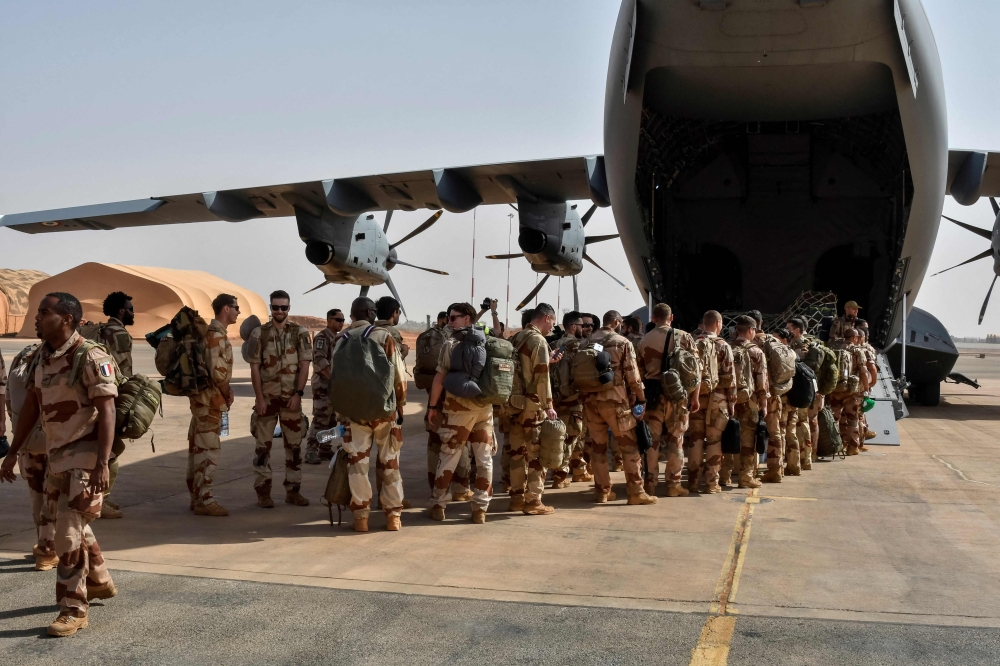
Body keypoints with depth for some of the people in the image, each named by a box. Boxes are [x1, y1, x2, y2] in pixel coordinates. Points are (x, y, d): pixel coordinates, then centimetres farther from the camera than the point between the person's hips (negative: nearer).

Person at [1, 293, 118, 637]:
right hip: (56, 455, 8)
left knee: (69, 531, -9)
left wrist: (103, 463, -28)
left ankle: (74, 608, 2)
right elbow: (31, 407, 15)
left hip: (84, 457, -8)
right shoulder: (39, 358, 7)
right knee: (73, 524, 20)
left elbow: (106, 412, -21)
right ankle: (100, 582, 40)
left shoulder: (91, 358, -18)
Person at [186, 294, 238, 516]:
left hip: (202, 398, 10)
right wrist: (228, 393, -8)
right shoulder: (217, 335, -16)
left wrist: (226, 390, 7)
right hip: (210, 399, -10)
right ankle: (204, 500, -5)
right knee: (209, 449, -7)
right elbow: (217, 371, -22)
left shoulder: (213, 333, 15)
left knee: (198, 447, 12)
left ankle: (196, 496, 19)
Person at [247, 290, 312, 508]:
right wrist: (259, 398, -9)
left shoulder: (300, 333, 1)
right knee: (263, 445, 1)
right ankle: (263, 492, 8)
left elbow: (304, 366, -1)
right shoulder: (259, 334, -1)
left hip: (291, 398, 1)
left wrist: (298, 393, -10)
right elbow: (255, 368, -3)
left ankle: (293, 490, 14)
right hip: (267, 398, -1)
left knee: (294, 445, 6)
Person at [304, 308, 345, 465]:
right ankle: (311, 452, -9)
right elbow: (320, 360, -21)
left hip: (335, 385, 9)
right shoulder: (322, 336, -11)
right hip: (323, 384, -9)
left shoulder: (338, 338, 16)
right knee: (320, 418, -11)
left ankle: (325, 449, 17)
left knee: (331, 419, 11)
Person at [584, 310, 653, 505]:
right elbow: (632, 375, -5)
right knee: (630, 445, 3)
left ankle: (602, 491, 14)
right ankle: (636, 492, 1)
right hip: (614, 399, -5)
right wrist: (641, 398, 5)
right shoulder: (622, 343, -3)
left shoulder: (588, 342, 11)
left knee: (598, 446, 11)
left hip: (591, 400, 5)